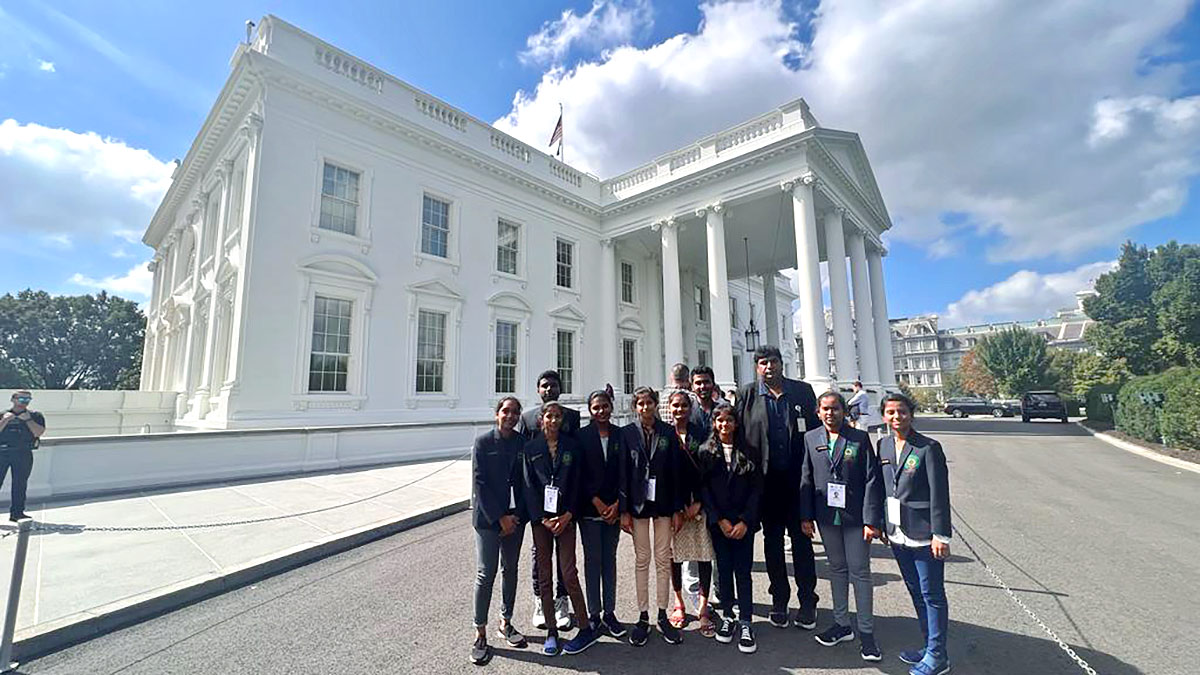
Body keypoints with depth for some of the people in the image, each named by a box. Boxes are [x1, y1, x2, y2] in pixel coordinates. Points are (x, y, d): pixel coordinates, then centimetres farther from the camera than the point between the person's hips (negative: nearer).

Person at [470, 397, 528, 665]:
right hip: (488, 518, -3)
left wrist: (517, 515, -6)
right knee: (486, 575, 1)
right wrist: (500, 518, -12)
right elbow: (479, 484, -10)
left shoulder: (523, 443, 0)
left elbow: (524, 482, 2)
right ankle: (480, 634, 18)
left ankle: (505, 623, 31)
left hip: (515, 517, 3)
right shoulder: (483, 443, -8)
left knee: (510, 571, 14)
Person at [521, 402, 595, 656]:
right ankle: (551, 632, 22)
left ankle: (585, 629, 14)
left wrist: (568, 515, -8)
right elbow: (528, 485, -1)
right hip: (540, 518, 1)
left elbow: (576, 483, 2)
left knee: (568, 573, -2)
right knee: (544, 575, 8)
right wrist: (543, 519, -8)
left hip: (565, 517, -1)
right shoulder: (531, 448, 1)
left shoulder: (571, 446, 2)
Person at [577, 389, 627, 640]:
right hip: (590, 508, -2)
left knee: (610, 560, 12)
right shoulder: (582, 436, -4)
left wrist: (616, 504, -6)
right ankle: (594, 615, 19)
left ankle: (609, 613, 24)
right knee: (592, 560, 6)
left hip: (614, 508, 2)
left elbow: (625, 472, 1)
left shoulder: (620, 435, 2)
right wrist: (597, 502, -10)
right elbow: (579, 474, -5)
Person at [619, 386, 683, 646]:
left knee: (663, 559, 8)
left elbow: (676, 471, 0)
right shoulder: (627, 433, -2)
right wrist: (624, 510, -7)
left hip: (663, 502, 1)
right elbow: (622, 473, -3)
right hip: (638, 503, -1)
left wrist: (677, 508, -2)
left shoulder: (668, 433, 0)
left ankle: (662, 617, 21)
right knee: (642, 560, 8)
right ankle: (643, 617, 20)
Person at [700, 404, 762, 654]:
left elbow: (756, 488, -2)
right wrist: (720, 520, -8)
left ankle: (746, 623, 12)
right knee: (724, 569, 10)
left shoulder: (747, 451, 0)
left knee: (743, 571, 1)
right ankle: (728, 616, 25)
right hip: (718, 521, 1)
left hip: (743, 522, -1)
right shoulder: (705, 451, 0)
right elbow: (703, 488, -2)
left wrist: (745, 521, -9)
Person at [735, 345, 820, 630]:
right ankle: (779, 601, 27)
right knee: (772, 540, 12)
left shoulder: (803, 391, 2)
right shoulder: (746, 395, -2)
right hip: (766, 481, 0)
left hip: (798, 478, 0)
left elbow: (816, 430, 3)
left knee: (801, 539, 10)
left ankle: (807, 601, 26)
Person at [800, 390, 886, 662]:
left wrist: (872, 520, -12)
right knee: (837, 569, 16)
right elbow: (806, 479, 4)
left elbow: (872, 481, -7)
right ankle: (842, 624, 31)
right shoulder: (811, 438, 2)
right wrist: (806, 516, 1)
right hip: (826, 516, 3)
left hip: (855, 516, -2)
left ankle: (866, 632, 23)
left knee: (860, 572, 7)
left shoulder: (860, 438, -6)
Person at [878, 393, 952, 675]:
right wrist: (881, 524, 11)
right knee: (916, 592, 18)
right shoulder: (884, 445, 5)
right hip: (898, 534, 6)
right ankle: (930, 645, 33)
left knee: (932, 594, 6)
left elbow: (940, 495, -14)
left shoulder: (929, 447, -12)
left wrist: (940, 535, -16)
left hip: (923, 533, -6)